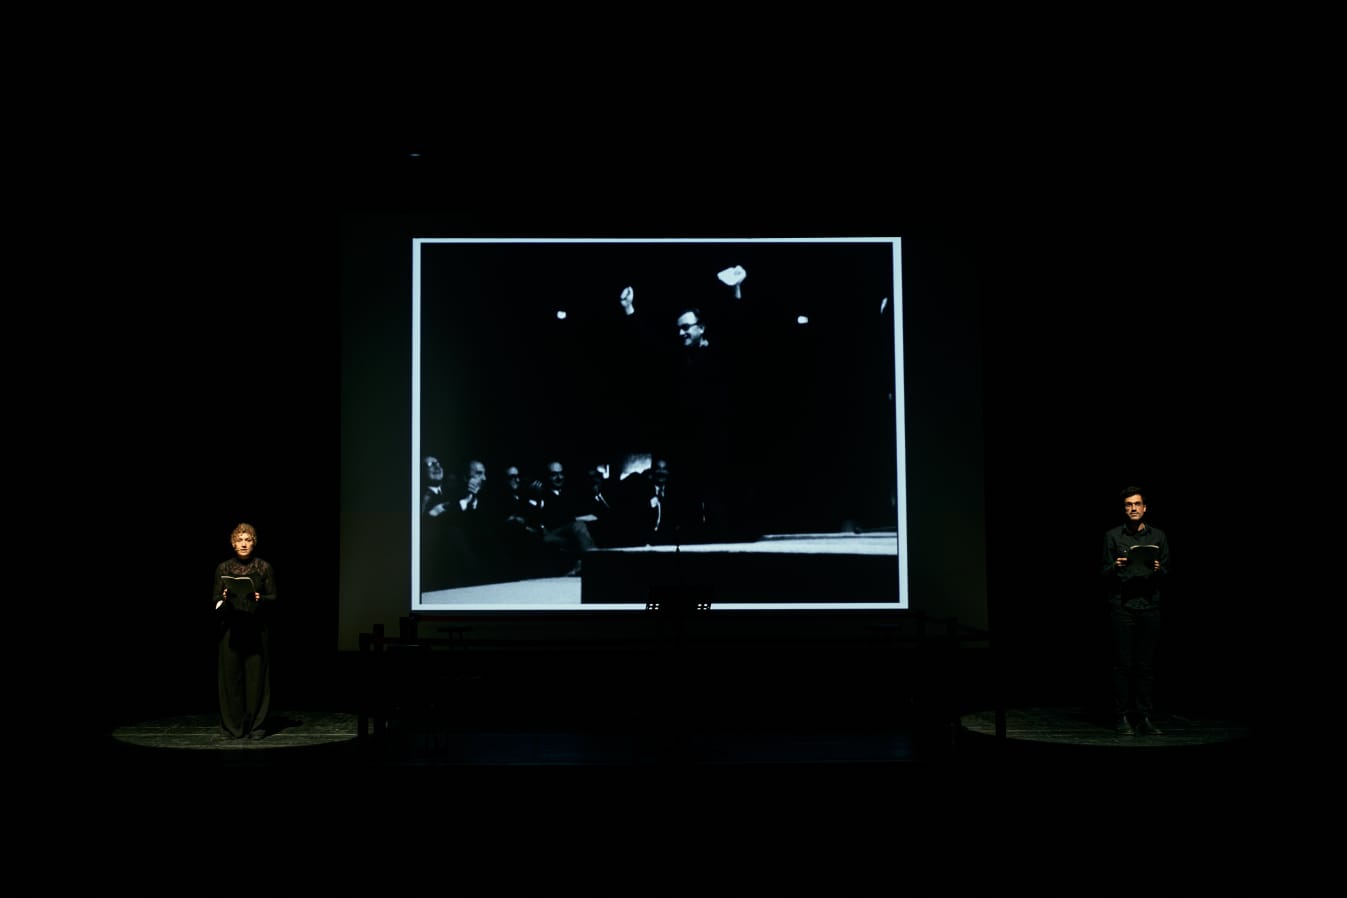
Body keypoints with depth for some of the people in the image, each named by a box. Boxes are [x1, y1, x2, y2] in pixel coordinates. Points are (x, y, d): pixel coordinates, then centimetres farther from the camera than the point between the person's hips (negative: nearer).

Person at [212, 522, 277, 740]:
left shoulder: (264, 568, 3)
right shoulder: (223, 568, 7)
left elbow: (274, 597, 4)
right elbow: (216, 599, 9)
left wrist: (260, 599, -16)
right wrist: (224, 598, -13)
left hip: (257, 629, -1)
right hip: (231, 628, 1)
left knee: (256, 675, -2)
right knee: (231, 675, 0)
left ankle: (256, 726, 5)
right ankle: (232, 726, 8)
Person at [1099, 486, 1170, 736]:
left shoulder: (1158, 536, 10)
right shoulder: (1112, 536, 4)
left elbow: (1167, 572, 11)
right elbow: (1103, 572, 3)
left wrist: (1158, 571, -11)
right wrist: (1115, 568, -17)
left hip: (1149, 607, 2)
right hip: (1121, 607, -2)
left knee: (1146, 665, 3)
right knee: (1123, 664, -2)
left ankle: (1145, 717, 9)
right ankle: (1122, 717, 3)